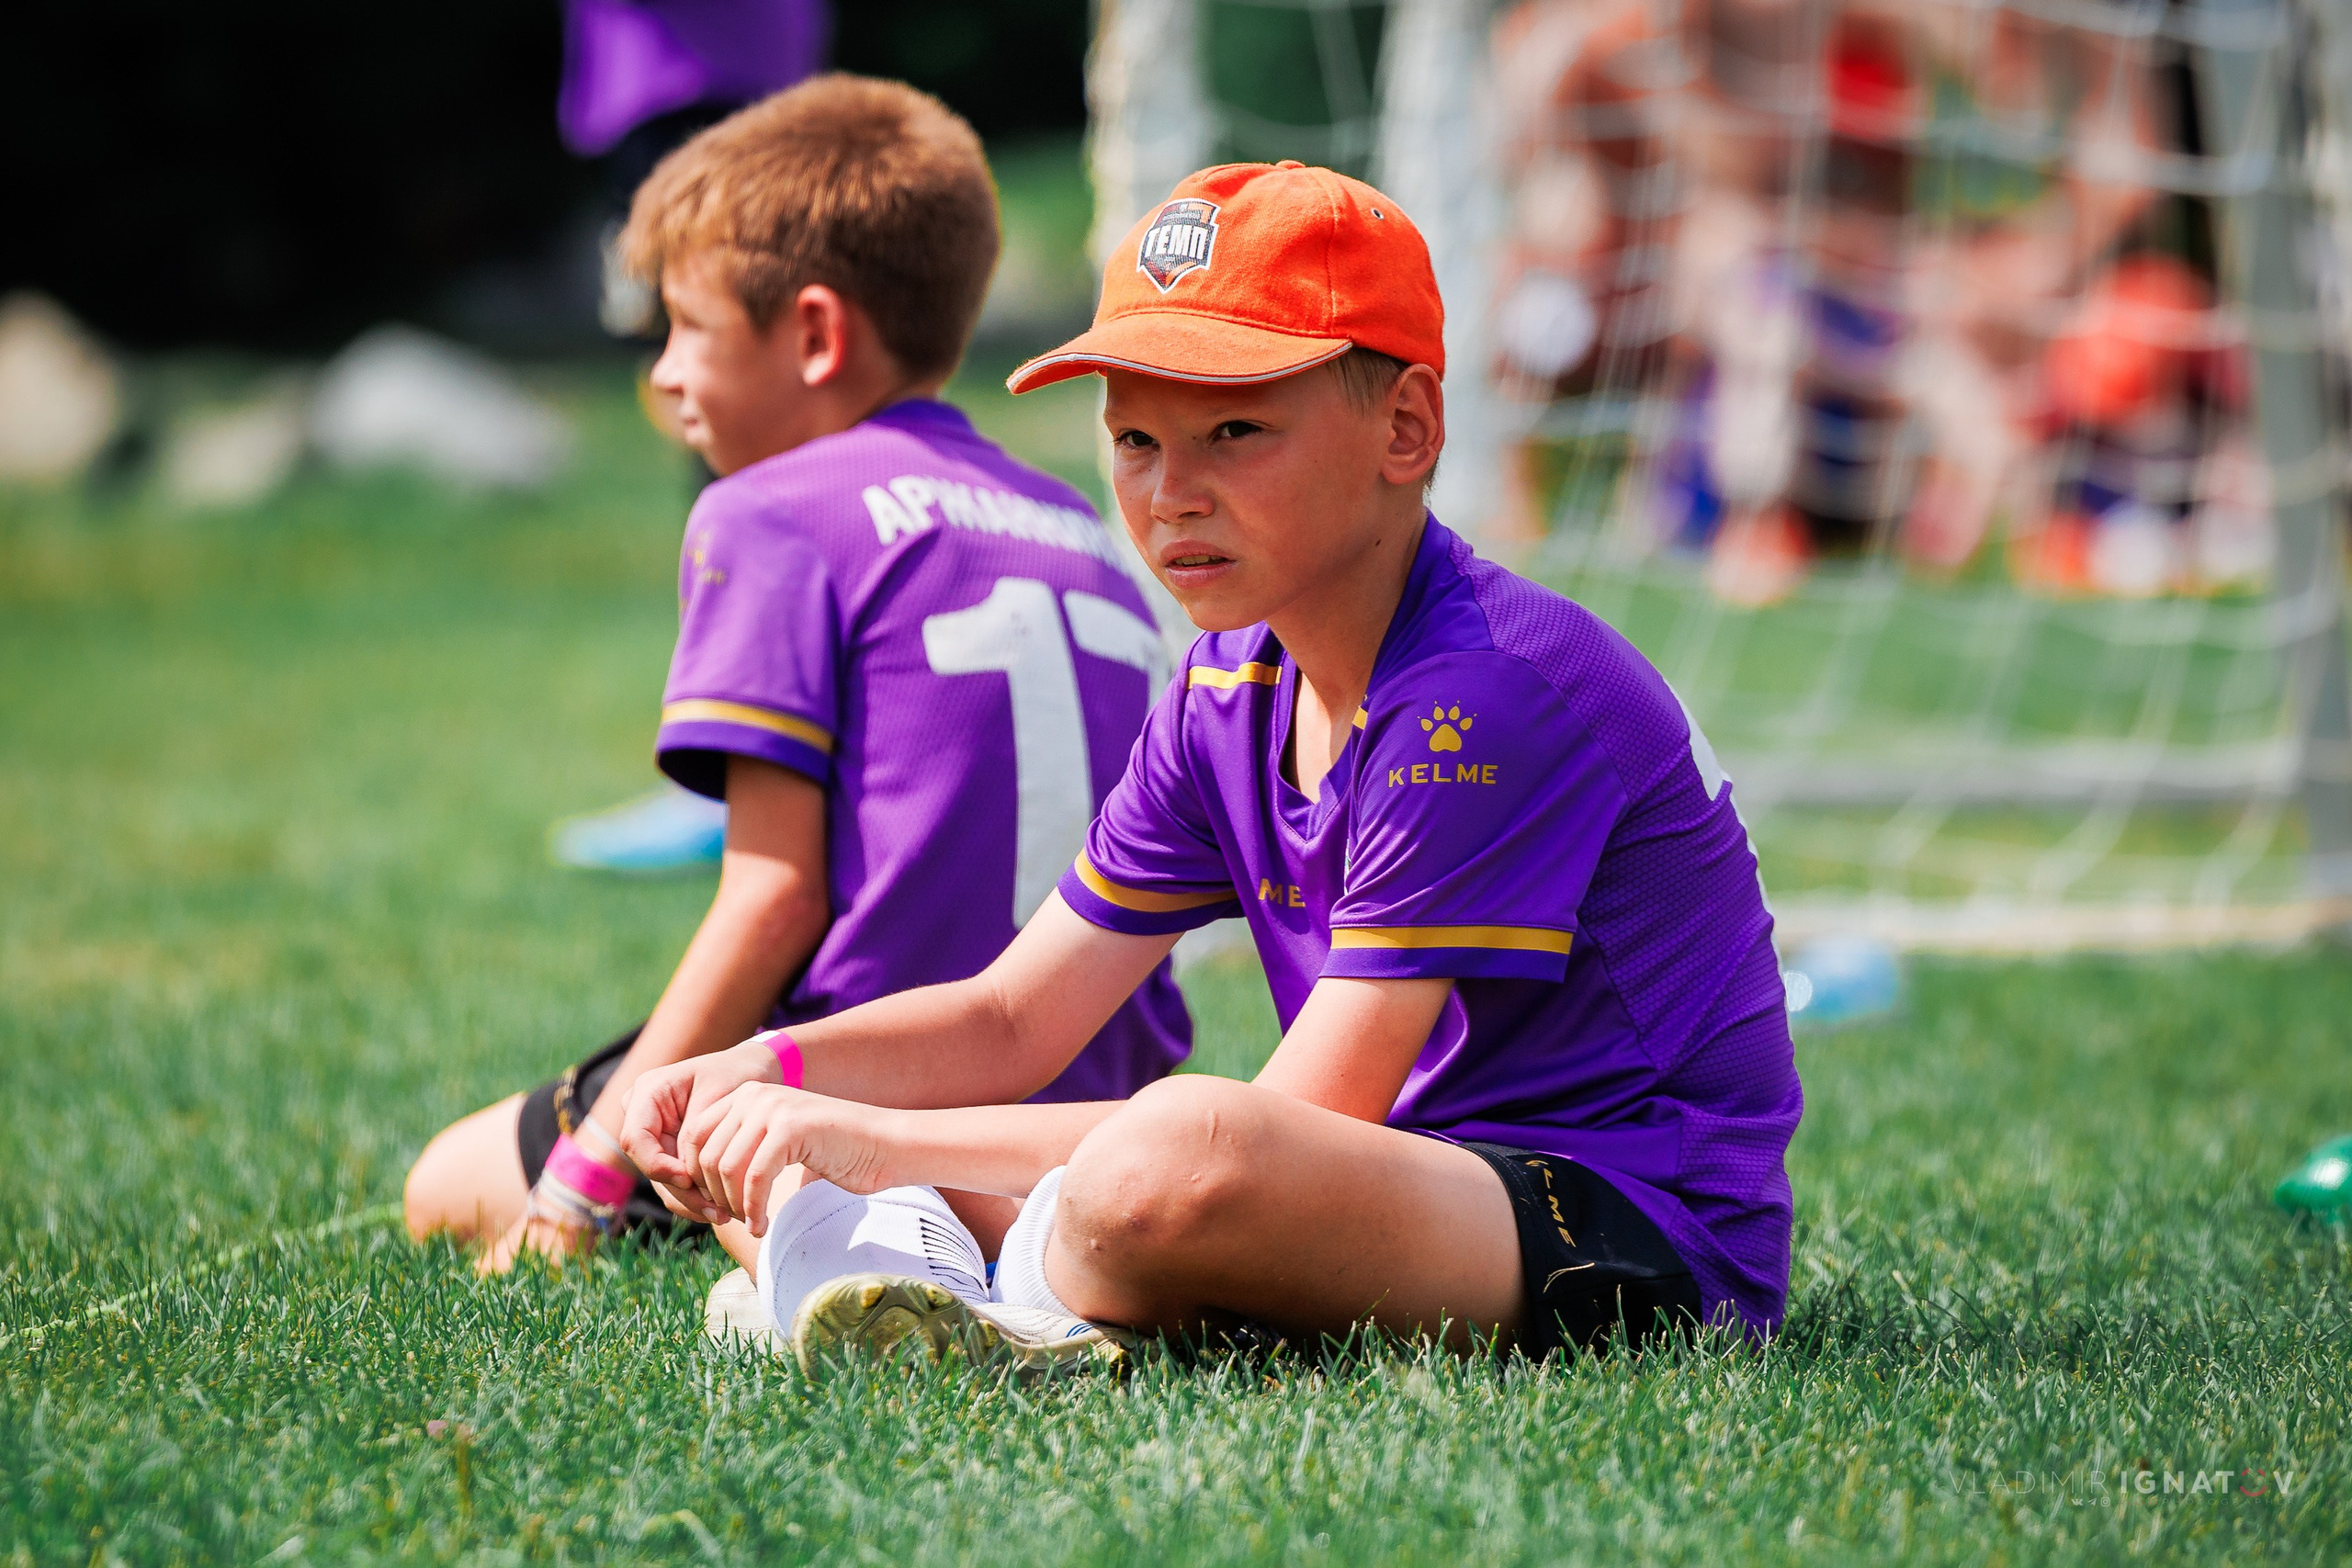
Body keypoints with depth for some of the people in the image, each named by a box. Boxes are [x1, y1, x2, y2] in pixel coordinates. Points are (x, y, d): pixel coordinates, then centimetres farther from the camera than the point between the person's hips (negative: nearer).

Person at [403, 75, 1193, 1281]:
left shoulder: (772, 517, -5)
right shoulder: (1086, 534, 16)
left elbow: (778, 891, -13)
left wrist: (588, 1174, -11)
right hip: (1096, 1099, 7)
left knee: (448, 1190, 10)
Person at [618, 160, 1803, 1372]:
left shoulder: (1490, 691, -20)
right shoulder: (1231, 694, 9)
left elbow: (1303, 1128, -22)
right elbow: (1011, 1021, 13)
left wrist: (886, 1138, -22)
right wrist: (767, 1073, -8)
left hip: (1647, 1243, -9)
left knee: (1179, 1149, -39)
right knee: (787, 1166, 2)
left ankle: (987, 1321, -12)